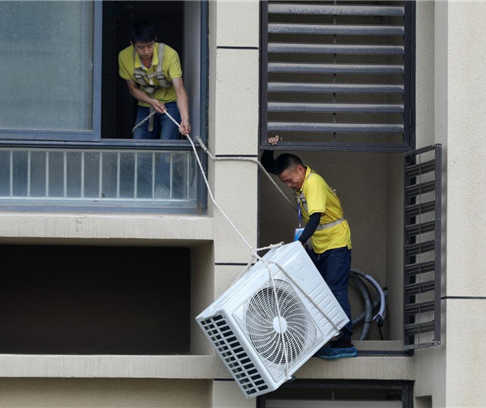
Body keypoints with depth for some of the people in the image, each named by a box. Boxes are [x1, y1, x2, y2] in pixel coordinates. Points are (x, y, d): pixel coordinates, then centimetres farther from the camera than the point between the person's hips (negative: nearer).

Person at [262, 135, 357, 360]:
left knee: (336, 291, -14)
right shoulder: (299, 178, 2)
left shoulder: (313, 183, -25)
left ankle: (344, 342, -17)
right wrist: (270, 148, -9)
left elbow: (315, 218, -34)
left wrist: (299, 243, -44)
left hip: (336, 242, -9)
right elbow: (268, 167, 11)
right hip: (317, 246, 9)